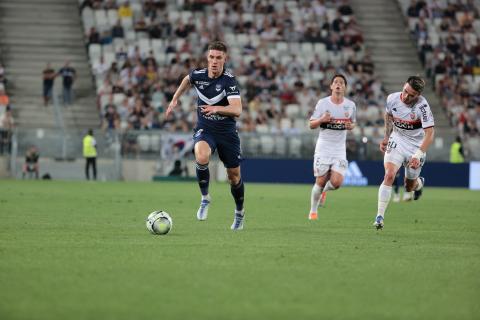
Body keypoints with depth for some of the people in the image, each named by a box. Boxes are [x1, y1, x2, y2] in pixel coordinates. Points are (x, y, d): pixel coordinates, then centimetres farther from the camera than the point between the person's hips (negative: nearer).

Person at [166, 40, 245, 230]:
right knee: (201, 158, -32)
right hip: (204, 130, 1)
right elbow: (187, 79, 21)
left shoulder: (229, 80, -18)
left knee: (234, 176, 9)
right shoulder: (198, 75, -6)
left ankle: (239, 213, 36)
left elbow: (237, 110, -29)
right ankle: (205, 198, -9)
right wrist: (175, 99, 22)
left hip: (227, 132, -1)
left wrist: (217, 108, -44)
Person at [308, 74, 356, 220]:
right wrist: (322, 119, -20)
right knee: (321, 181, -2)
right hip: (323, 147, -1)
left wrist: (350, 126, -6)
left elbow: (352, 123, 18)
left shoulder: (351, 105, 3)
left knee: (336, 182, -14)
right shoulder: (322, 103, -3)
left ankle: (324, 190, 23)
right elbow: (311, 125, 1)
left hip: (340, 149, 1)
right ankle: (313, 211, 20)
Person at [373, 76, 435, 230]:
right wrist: (386, 137, 11)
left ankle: (419, 183, 52)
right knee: (389, 175, -21)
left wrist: (418, 155, -33)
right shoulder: (392, 98, -12)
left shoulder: (422, 106, -25)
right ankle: (380, 216, -19)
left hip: (416, 146, -2)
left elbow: (429, 133, -25)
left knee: (409, 187, 12)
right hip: (397, 141, 2)